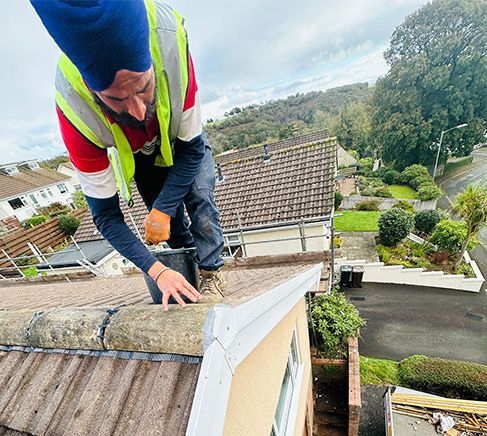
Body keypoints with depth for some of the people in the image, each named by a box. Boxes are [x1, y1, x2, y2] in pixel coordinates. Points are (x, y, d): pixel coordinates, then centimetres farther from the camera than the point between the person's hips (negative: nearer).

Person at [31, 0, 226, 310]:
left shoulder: (170, 40, -40)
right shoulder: (75, 113, -38)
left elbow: (192, 148, -28)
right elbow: (106, 214, -29)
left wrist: (161, 209, -31)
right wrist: (156, 270, -36)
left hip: (184, 140, 1)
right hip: (140, 155, 0)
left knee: (199, 195, -18)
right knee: (170, 220, -1)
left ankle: (211, 273, 0)